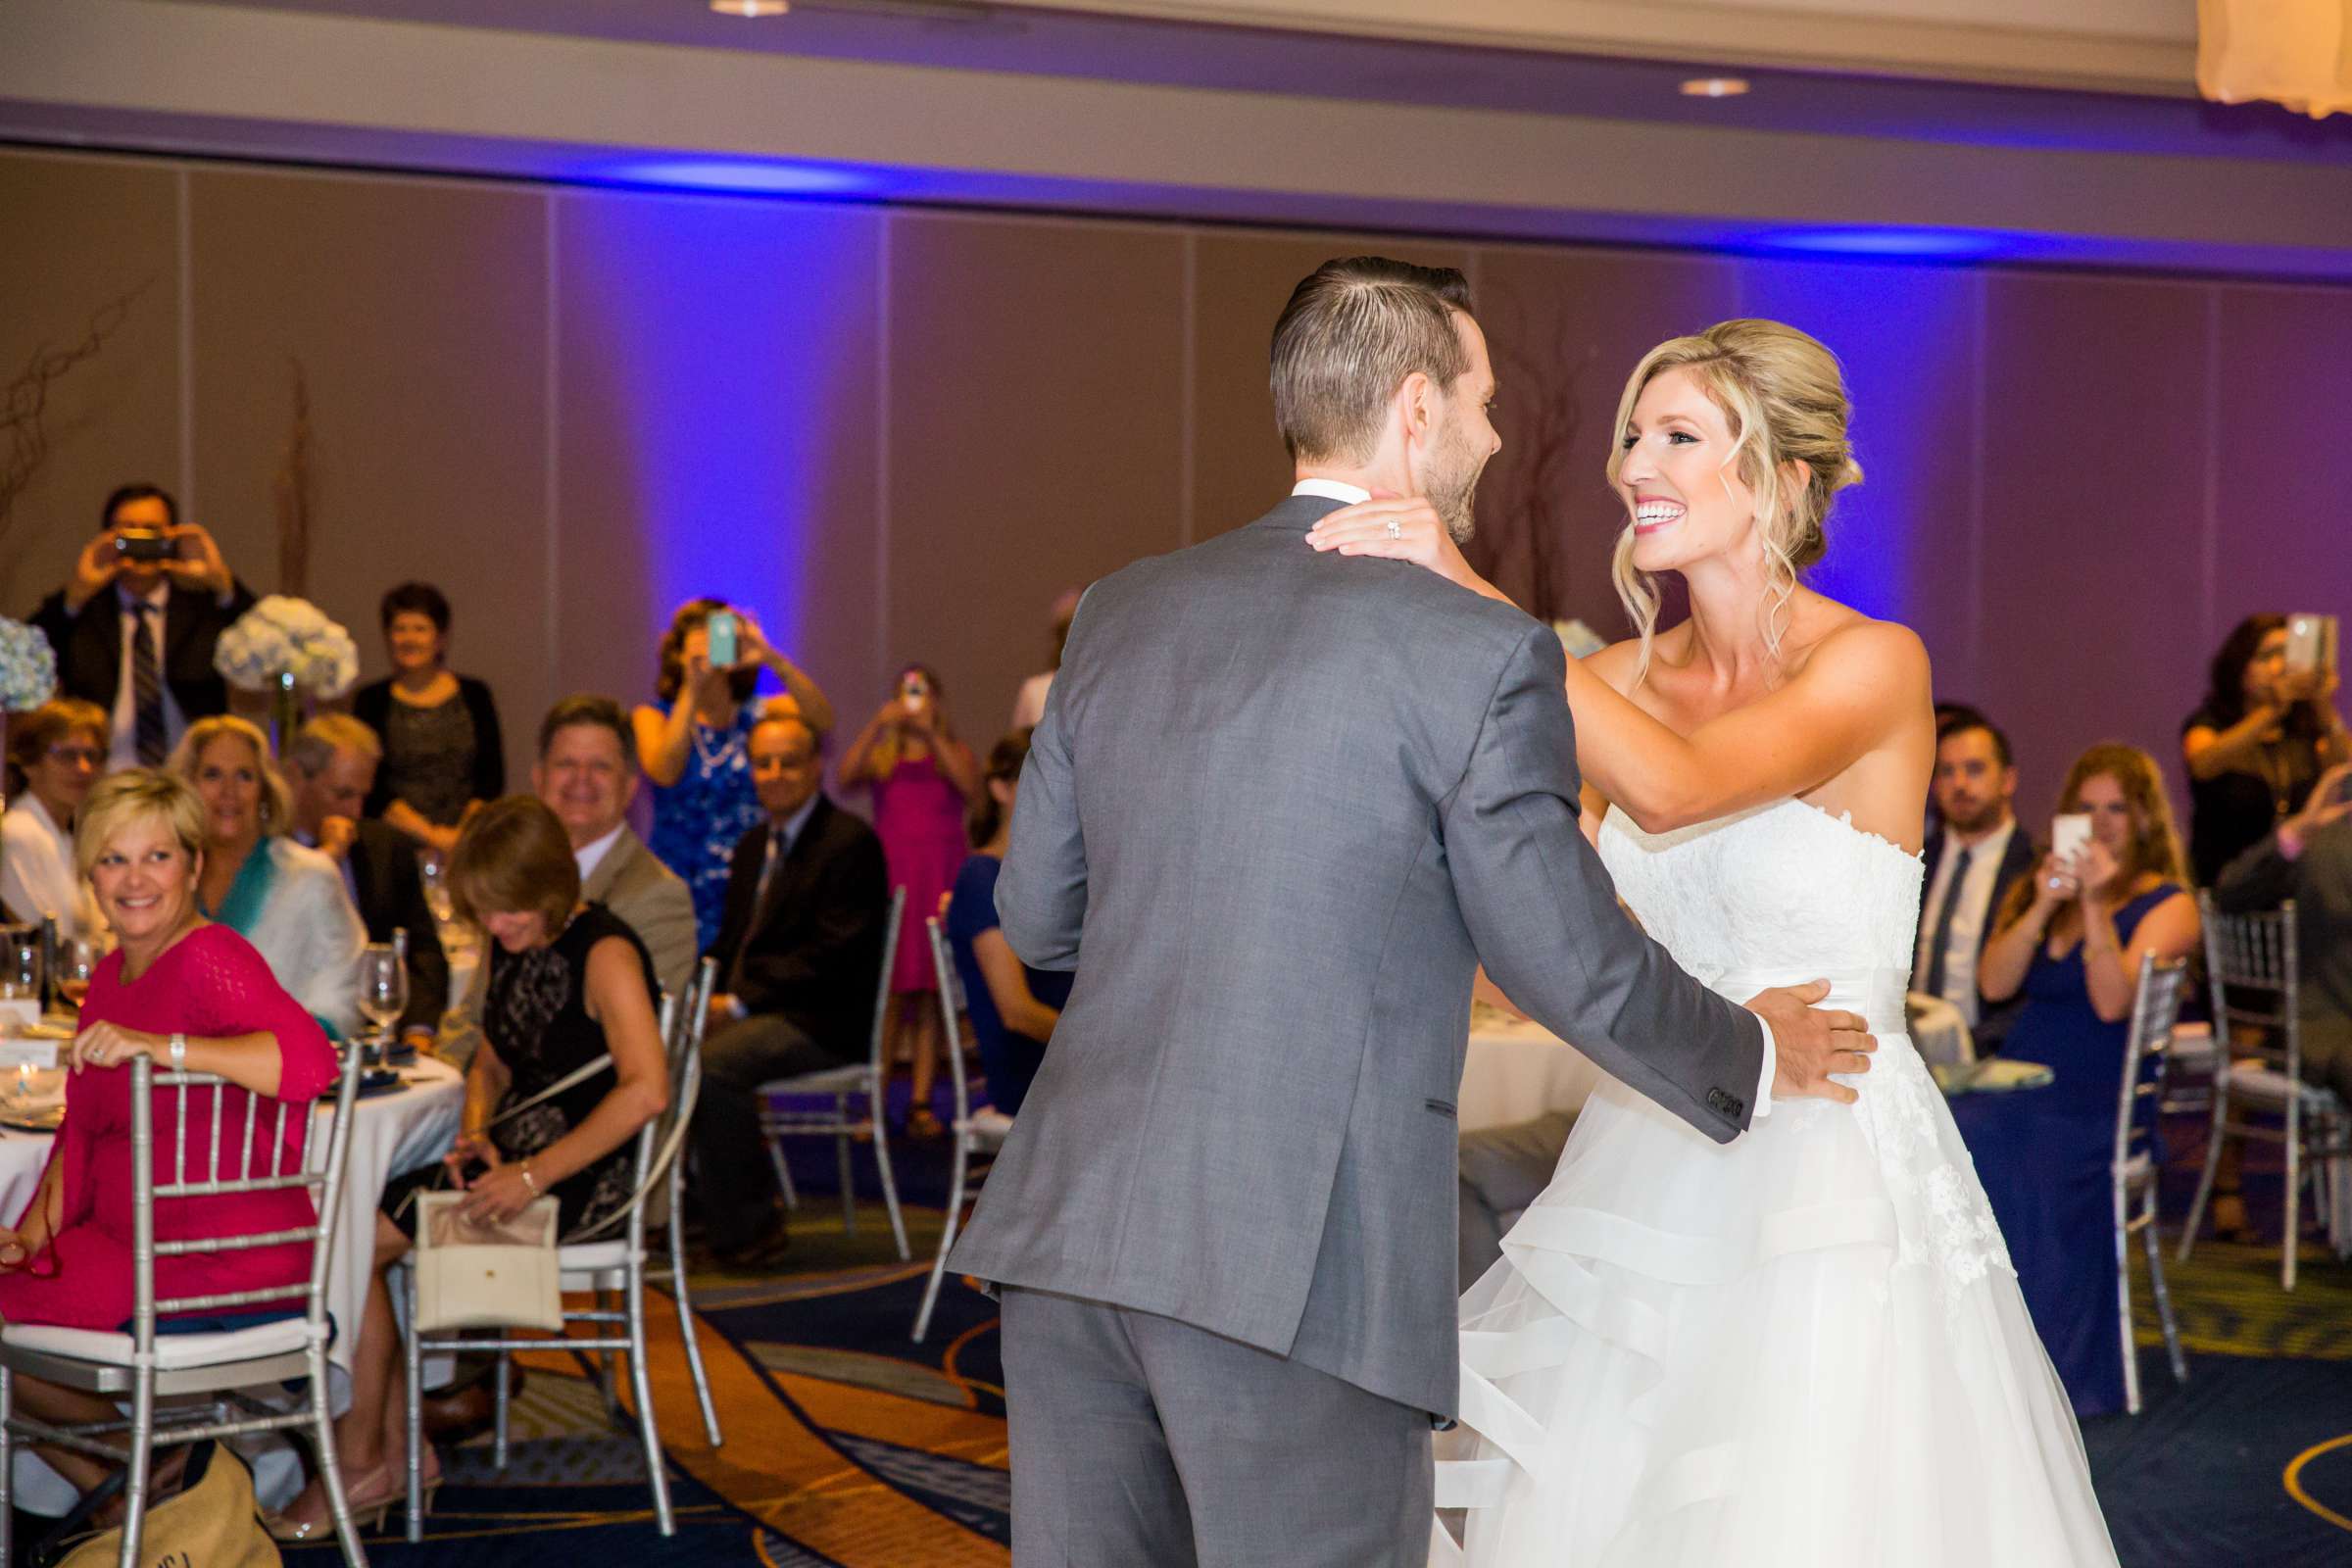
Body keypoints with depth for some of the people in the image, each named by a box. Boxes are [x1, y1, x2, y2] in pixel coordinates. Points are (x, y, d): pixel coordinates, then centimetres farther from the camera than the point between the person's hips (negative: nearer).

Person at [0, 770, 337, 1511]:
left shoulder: (210, 958, -15)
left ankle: (155, 1468, 8)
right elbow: (83, 1133, 20)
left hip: (224, 1259, -9)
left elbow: (310, 1059, -32)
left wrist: (157, 1047, -35)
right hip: (128, 1241, 9)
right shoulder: (112, 974, 14)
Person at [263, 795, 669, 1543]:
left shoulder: (603, 953, -14)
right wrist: (475, 1136, 3)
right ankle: (398, 1448, -3)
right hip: (512, 1158, 9)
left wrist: (534, 1176, -25)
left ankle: (363, 1461, -3)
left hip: (579, 1176, -9)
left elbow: (646, 1089, -26)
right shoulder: (512, 947, 13)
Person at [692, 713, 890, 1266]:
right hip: (750, 1009, 8)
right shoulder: (754, 846, 20)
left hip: (820, 1021, -8)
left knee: (714, 1064, -31)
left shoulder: (851, 843, -8)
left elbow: (834, 954, -17)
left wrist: (740, 1002, -18)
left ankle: (746, 1230, -18)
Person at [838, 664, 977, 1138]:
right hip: (889, 880, 0)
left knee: (930, 996, -2)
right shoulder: (880, 756, 12)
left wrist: (932, 734, -14)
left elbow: (969, 786, -10)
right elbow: (845, 776, -7)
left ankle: (921, 1103, 0)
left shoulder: (956, 752, 11)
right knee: (888, 995, -6)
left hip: (939, 883, 0)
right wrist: (877, 724, -14)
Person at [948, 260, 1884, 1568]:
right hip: (1299, 1265, -6)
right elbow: (1574, 966, -1)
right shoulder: (1480, 651, -6)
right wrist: (1756, 1058, 18)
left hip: (1069, 1221, 6)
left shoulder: (1125, 610, 10)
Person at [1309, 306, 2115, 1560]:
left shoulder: (1872, 664, -10)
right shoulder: (1624, 680, 7)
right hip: (1643, 1172, 6)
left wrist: (1467, 592, -29)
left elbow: (1674, 789, -29)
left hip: (1831, 1184, -5)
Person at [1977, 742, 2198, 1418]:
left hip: (2094, 1108, -4)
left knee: (2010, 1169, -33)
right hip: (2015, 1088, 4)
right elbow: (1994, 984, 3)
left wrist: (2095, 906, -16)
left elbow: (2113, 1001, -10)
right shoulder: (2034, 889, 20)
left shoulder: (2168, 905, 6)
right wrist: (2043, 907, -7)